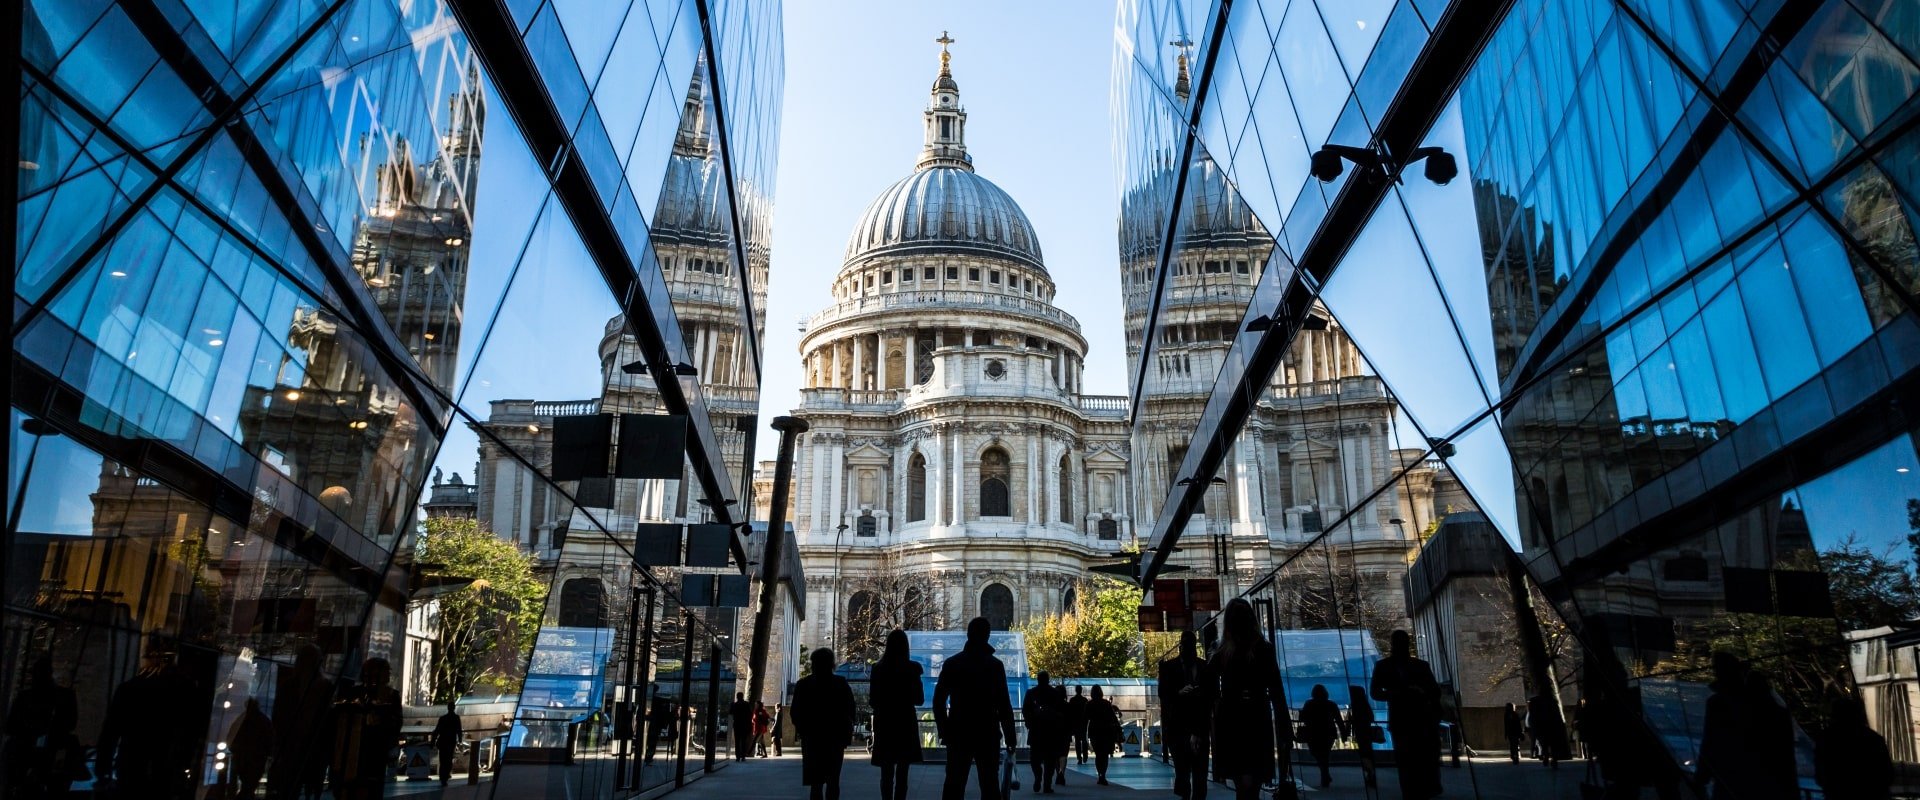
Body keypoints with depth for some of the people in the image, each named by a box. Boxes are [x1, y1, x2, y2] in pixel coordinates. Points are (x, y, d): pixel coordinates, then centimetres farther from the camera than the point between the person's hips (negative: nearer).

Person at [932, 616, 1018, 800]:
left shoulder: (951, 663, 3)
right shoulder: (995, 665, -3)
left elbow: (939, 701, 1)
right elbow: (1004, 704, -5)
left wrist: (944, 731, 7)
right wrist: (1010, 736, 0)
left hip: (958, 734, 2)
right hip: (988, 734, -1)